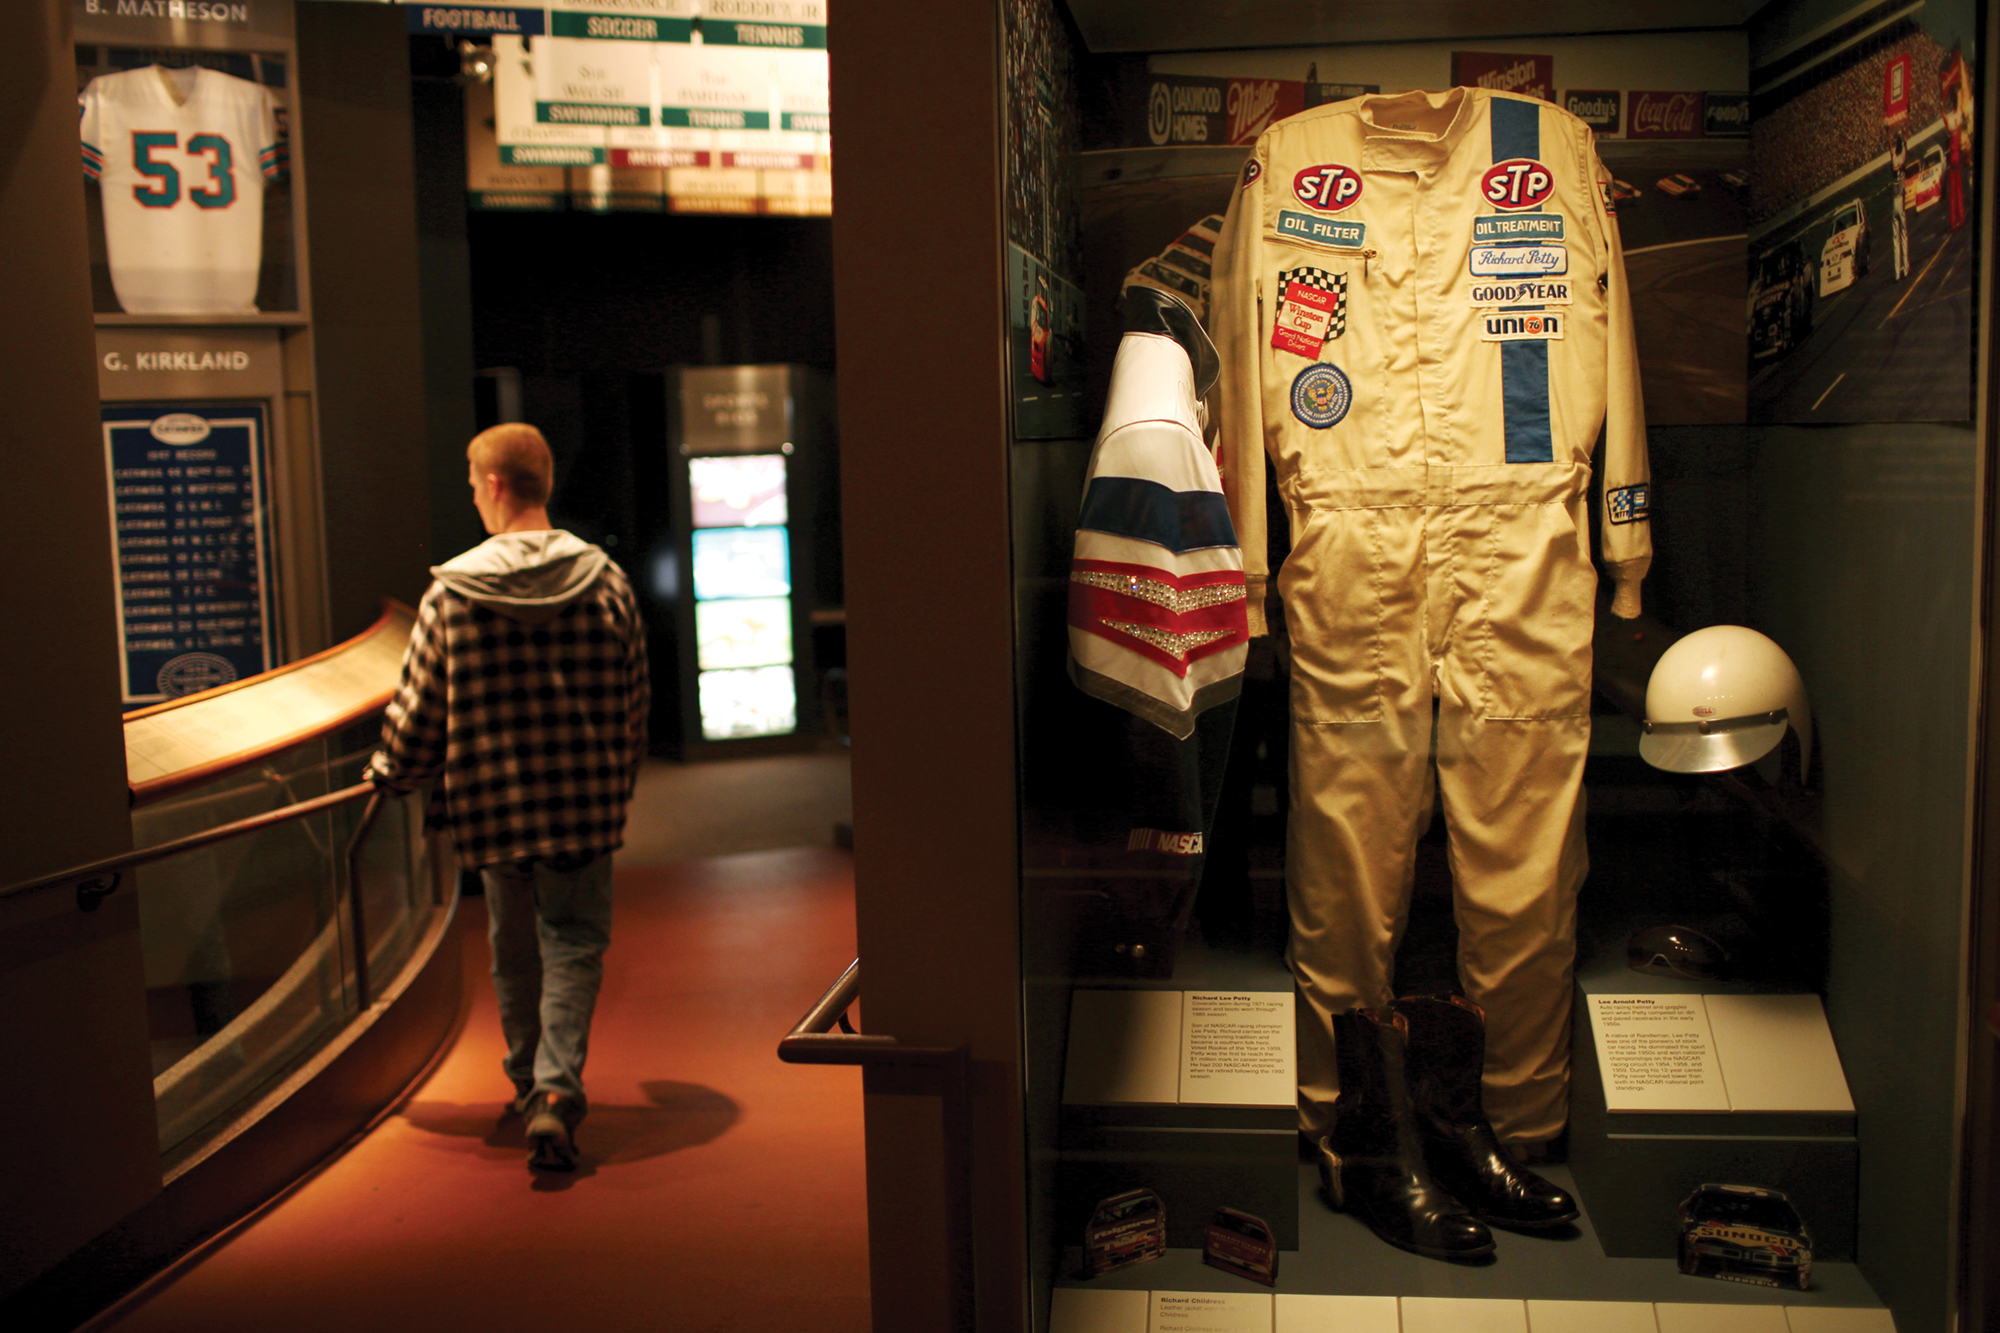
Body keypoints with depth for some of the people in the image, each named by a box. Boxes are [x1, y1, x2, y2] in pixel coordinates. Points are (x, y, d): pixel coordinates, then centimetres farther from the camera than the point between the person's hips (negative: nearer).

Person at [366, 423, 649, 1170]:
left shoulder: (450, 593, -7)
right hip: (585, 803, 0)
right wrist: (617, 786, 19)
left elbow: (417, 713, -1)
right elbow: (634, 707, 4)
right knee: (573, 945, 7)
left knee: (514, 953, 17)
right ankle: (556, 1091, -9)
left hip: (493, 804, 0)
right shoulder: (606, 582, -3)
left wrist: (390, 773, 18)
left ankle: (530, 1086, 30)